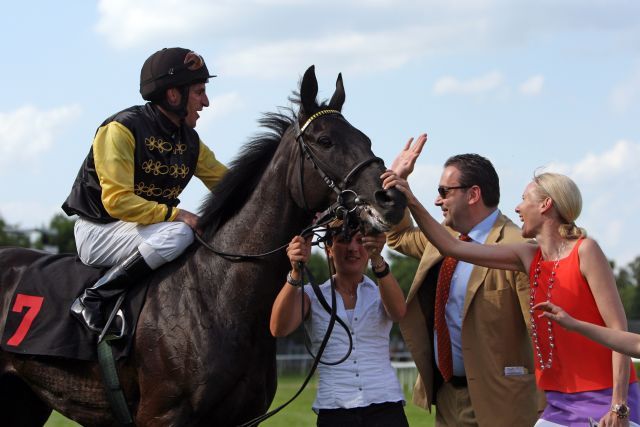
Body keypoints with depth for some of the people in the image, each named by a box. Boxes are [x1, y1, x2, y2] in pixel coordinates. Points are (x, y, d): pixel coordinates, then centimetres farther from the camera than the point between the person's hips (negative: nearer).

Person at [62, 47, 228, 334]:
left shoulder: (189, 141, 6)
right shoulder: (121, 130, -18)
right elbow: (117, 200, -26)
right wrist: (175, 214, -29)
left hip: (151, 224, 8)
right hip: (98, 231, -8)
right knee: (177, 234, -34)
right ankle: (92, 300, -24)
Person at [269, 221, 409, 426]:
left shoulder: (380, 294, 10)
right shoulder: (312, 296, 9)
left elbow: (398, 312, -14)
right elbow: (279, 329, -10)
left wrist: (378, 261, -30)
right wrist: (296, 272, -23)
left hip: (385, 407, 1)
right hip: (333, 410, -1)